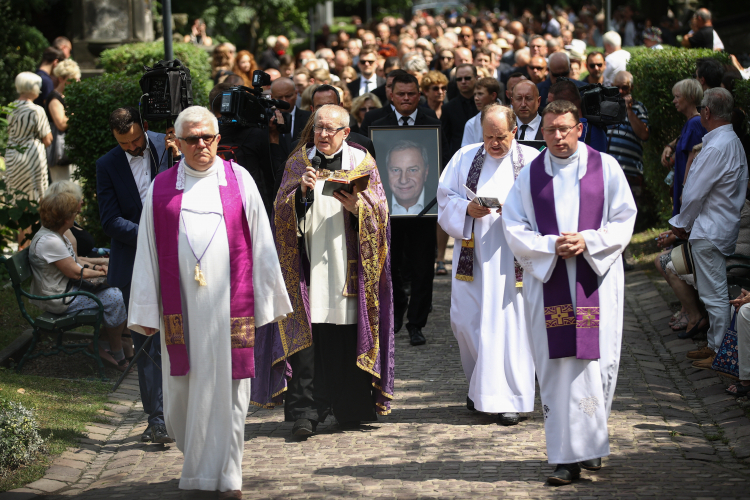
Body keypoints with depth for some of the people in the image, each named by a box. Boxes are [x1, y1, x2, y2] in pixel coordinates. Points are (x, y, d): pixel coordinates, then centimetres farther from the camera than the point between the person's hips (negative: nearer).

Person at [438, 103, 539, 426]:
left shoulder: (531, 160, 1)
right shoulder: (465, 158, 10)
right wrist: (467, 209, -10)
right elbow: (445, 198, 9)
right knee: (466, 320, 4)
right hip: (472, 256, 3)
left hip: (513, 257, -3)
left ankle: (509, 397, 1)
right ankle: (480, 386, 24)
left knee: (510, 324, -4)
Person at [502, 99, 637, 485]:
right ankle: (567, 457, 0)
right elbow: (514, 230, 3)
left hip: (597, 278, -1)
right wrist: (551, 246, -14)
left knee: (595, 362, -3)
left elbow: (623, 221, 2)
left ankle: (591, 443, 16)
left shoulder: (605, 167, 4)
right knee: (557, 367, -3)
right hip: (547, 281, 1)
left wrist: (587, 242, -13)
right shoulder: (529, 176, 7)